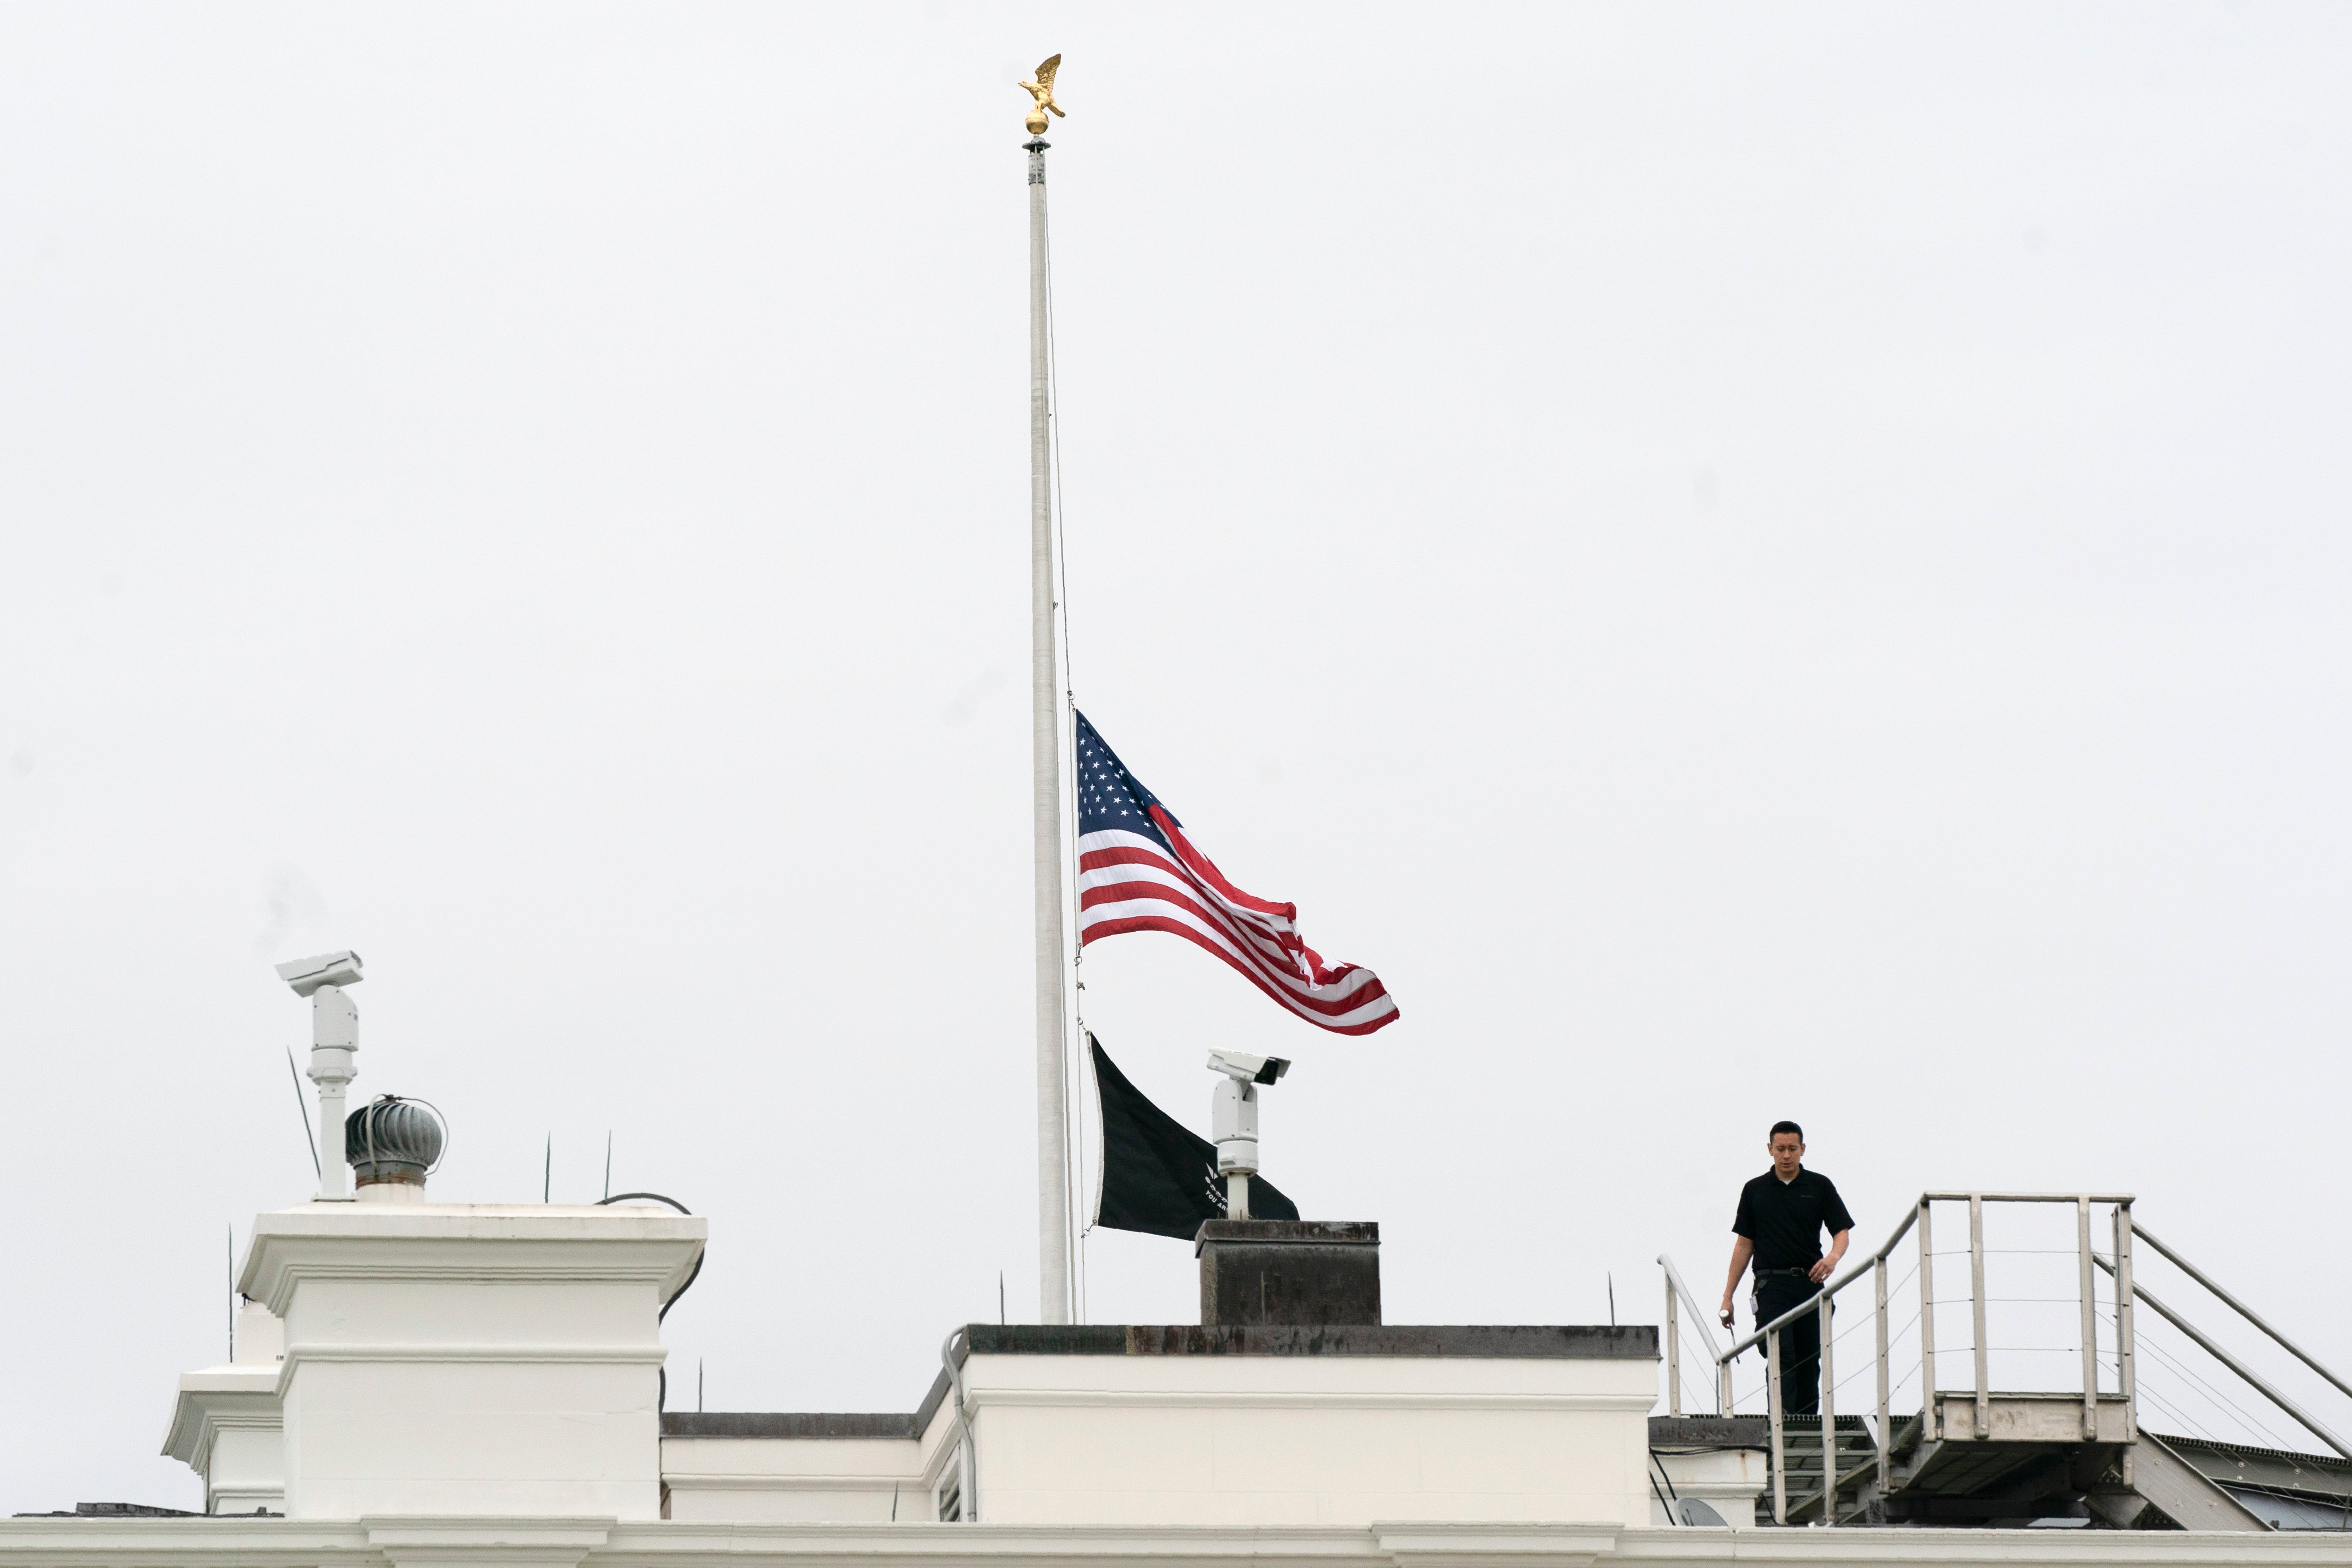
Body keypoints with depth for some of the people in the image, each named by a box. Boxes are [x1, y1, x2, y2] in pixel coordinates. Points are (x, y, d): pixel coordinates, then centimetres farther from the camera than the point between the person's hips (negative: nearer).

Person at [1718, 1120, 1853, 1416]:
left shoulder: (1820, 1187, 7)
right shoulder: (1755, 1190, 9)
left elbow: (1842, 1231, 3)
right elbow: (1744, 1244, 12)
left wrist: (1833, 1257, -21)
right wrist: (1728, 1297, 9)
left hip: (1810, 1282, 1)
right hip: (1772, 1284, -1)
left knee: (1809, 1363, 4)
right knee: (1782, 1358, -15)